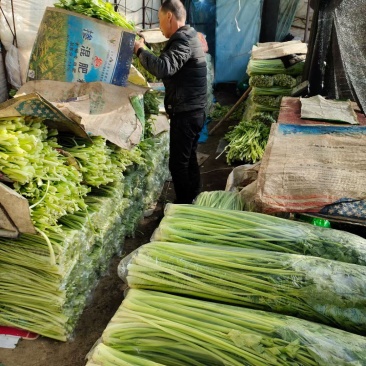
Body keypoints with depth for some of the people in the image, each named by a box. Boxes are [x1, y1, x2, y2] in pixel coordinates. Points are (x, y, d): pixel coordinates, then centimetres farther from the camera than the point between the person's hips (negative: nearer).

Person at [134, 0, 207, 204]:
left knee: (178, 163, -4)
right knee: (189, 158, 19)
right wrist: (147, 49, 10)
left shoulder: (183, 40, -17)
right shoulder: (188, 36, 17)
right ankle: (193, 200, 33)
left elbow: (163, 68, -32)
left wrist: (140, 51, -18)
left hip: (186, 113, -11)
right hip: (192, 110, 11)